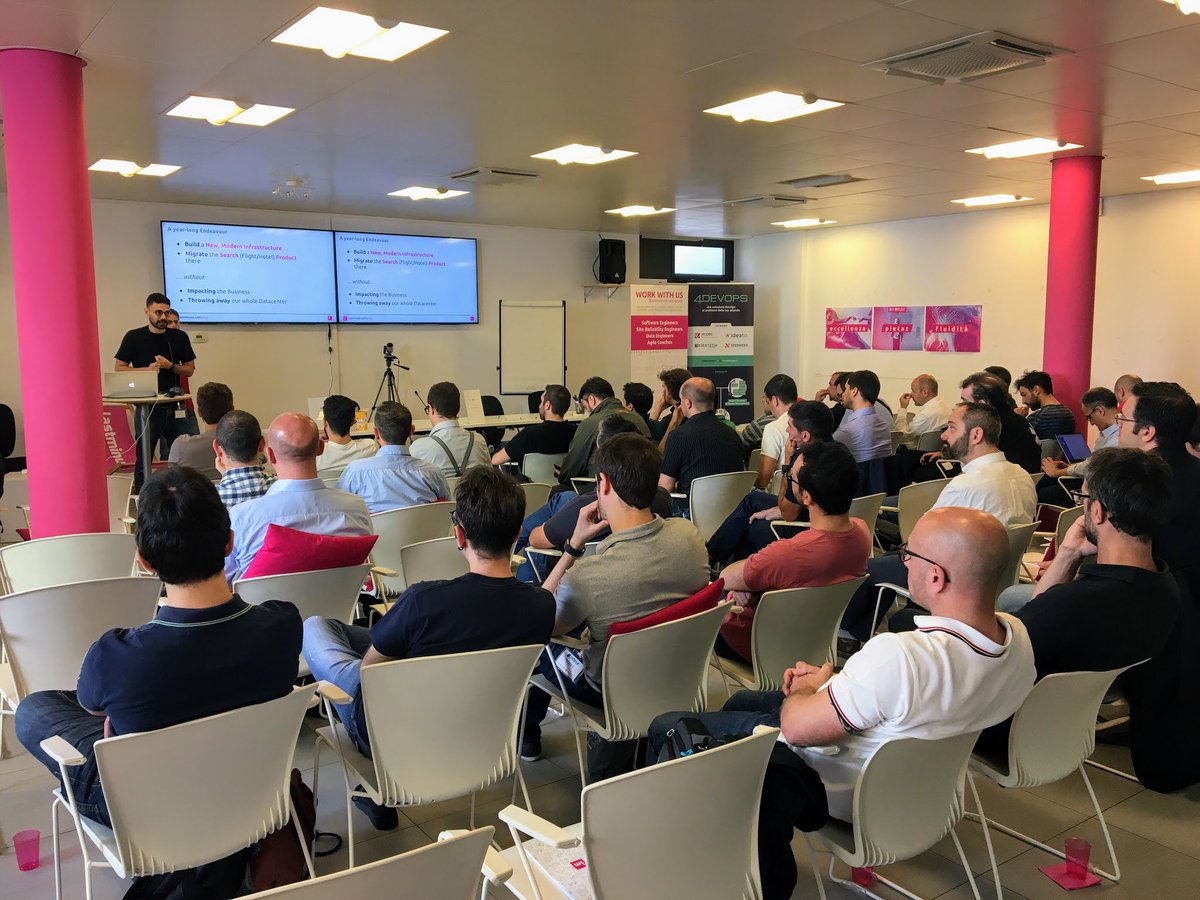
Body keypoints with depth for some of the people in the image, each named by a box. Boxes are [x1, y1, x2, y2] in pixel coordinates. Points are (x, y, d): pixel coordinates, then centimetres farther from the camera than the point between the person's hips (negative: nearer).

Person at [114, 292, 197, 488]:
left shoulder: (179, 337, 7)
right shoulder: (134, 337, 1)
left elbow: (190, 370, 9)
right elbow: (119, 368, 2)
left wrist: (170, 366, -10)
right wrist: (147, 369, -13)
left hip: (174, 406, 2)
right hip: (147, 406, -2)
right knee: (144, 456, 2)